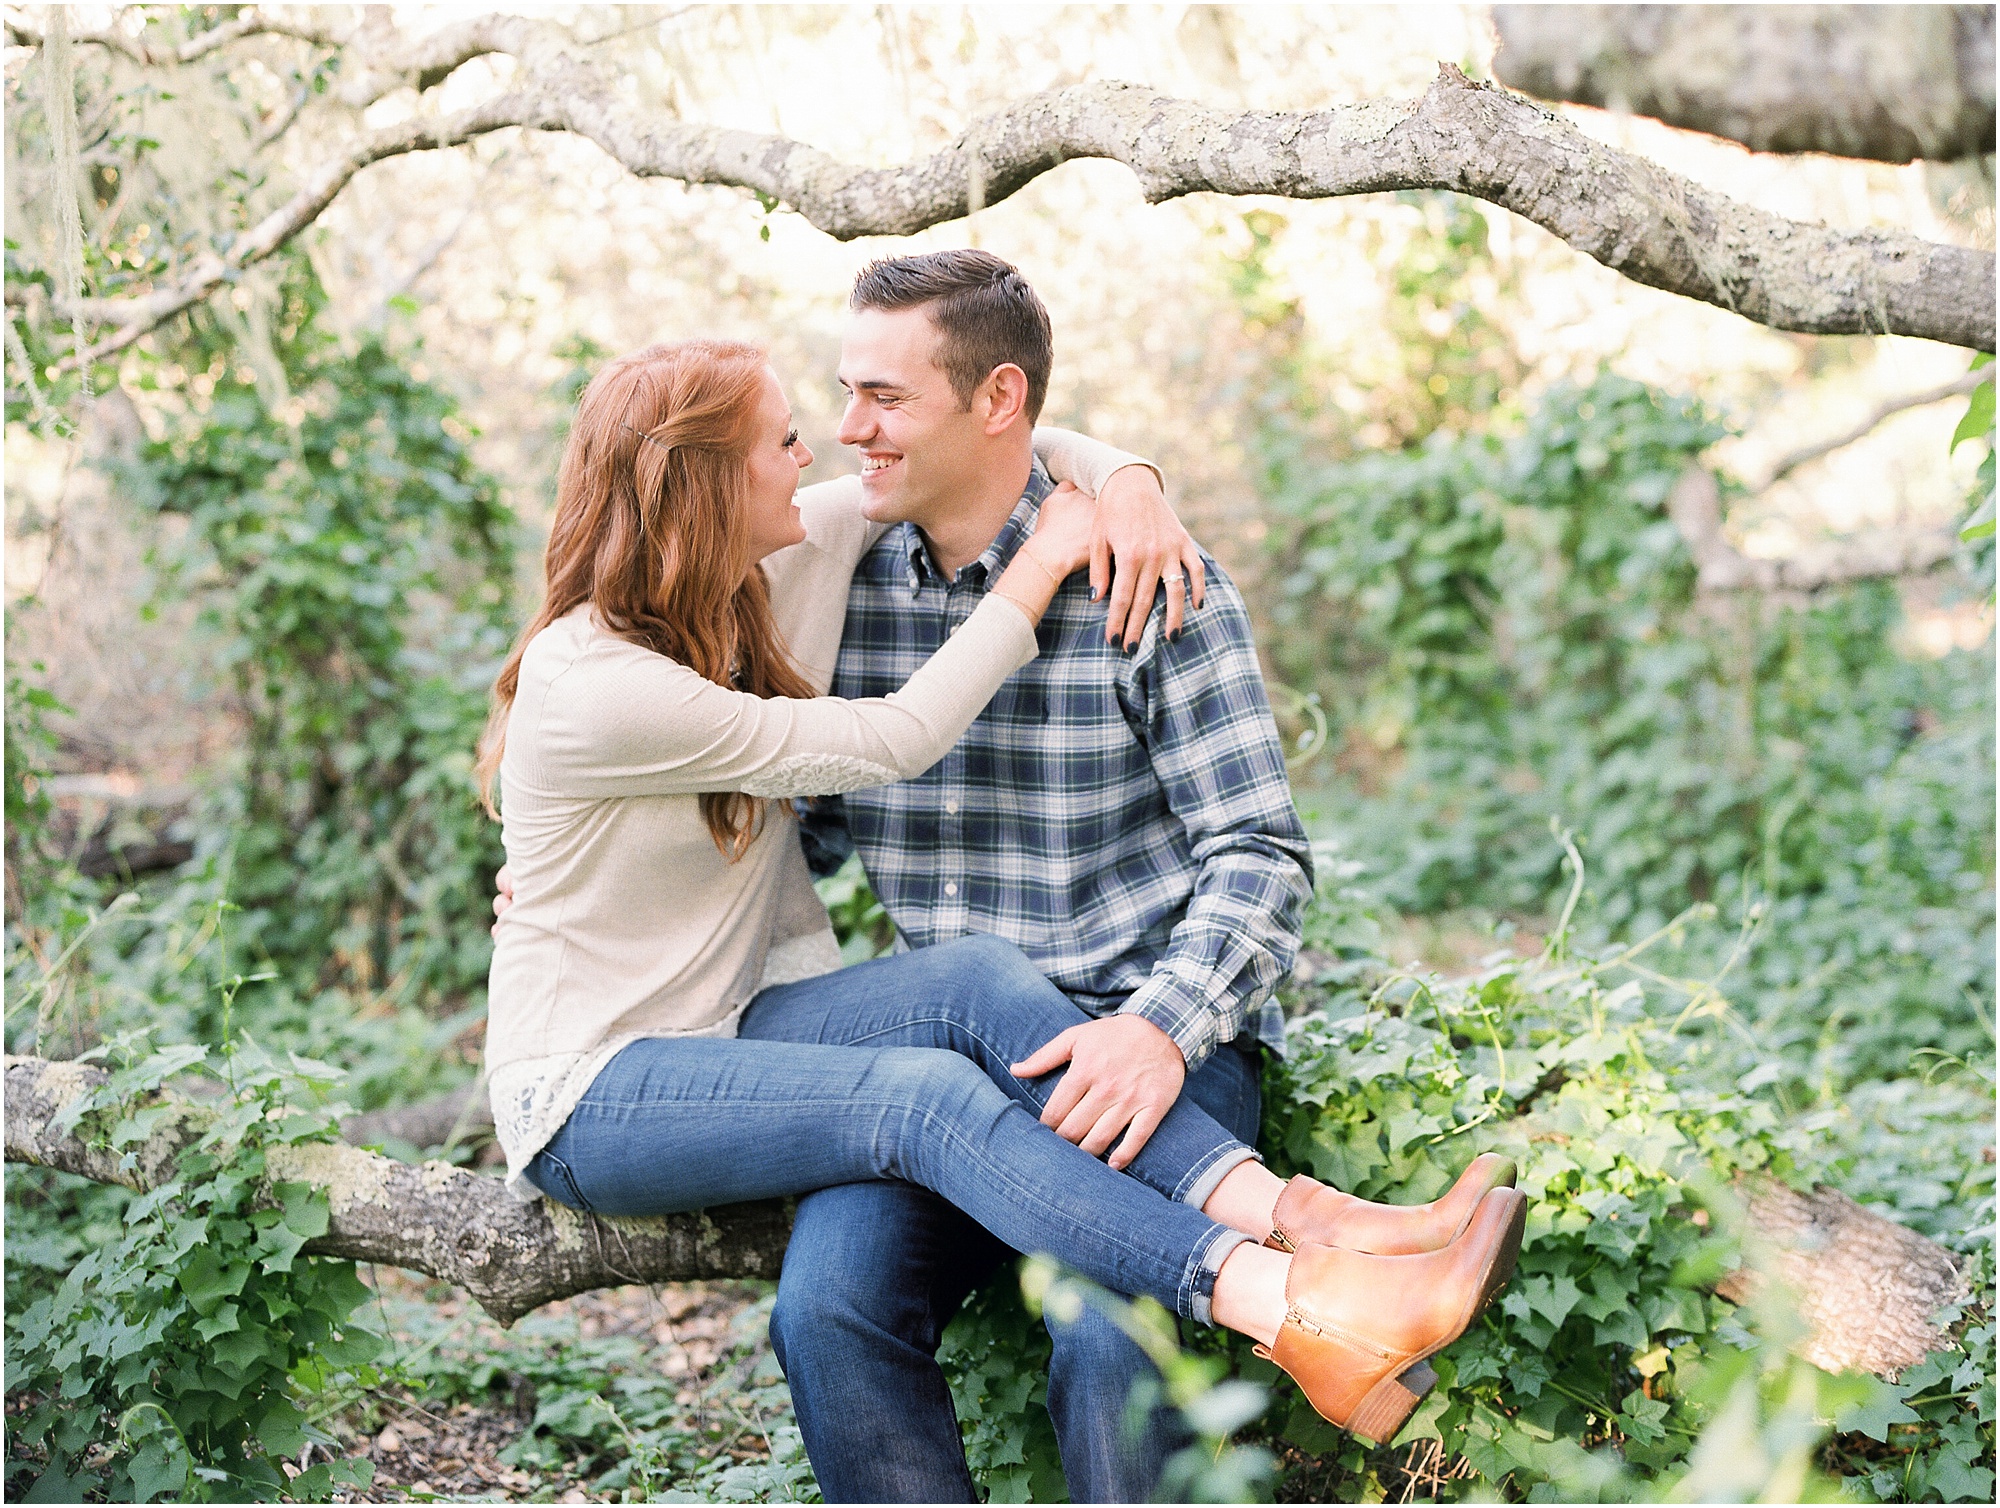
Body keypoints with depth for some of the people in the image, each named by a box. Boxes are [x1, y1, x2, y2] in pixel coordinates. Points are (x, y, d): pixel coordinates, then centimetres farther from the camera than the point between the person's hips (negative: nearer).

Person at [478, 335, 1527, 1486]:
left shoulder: (762, 586, 3)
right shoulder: (588, 680, -21)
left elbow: (1003, 451, 10)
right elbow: (892, 740, -20)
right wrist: (1040, 566, -13)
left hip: (728, 1036, 7)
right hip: (593, 1092, -7)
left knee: (975, 975, -24)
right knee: (926, 1097, -32)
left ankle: (1298, 1221, -40)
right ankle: (1309, 1322, -47)